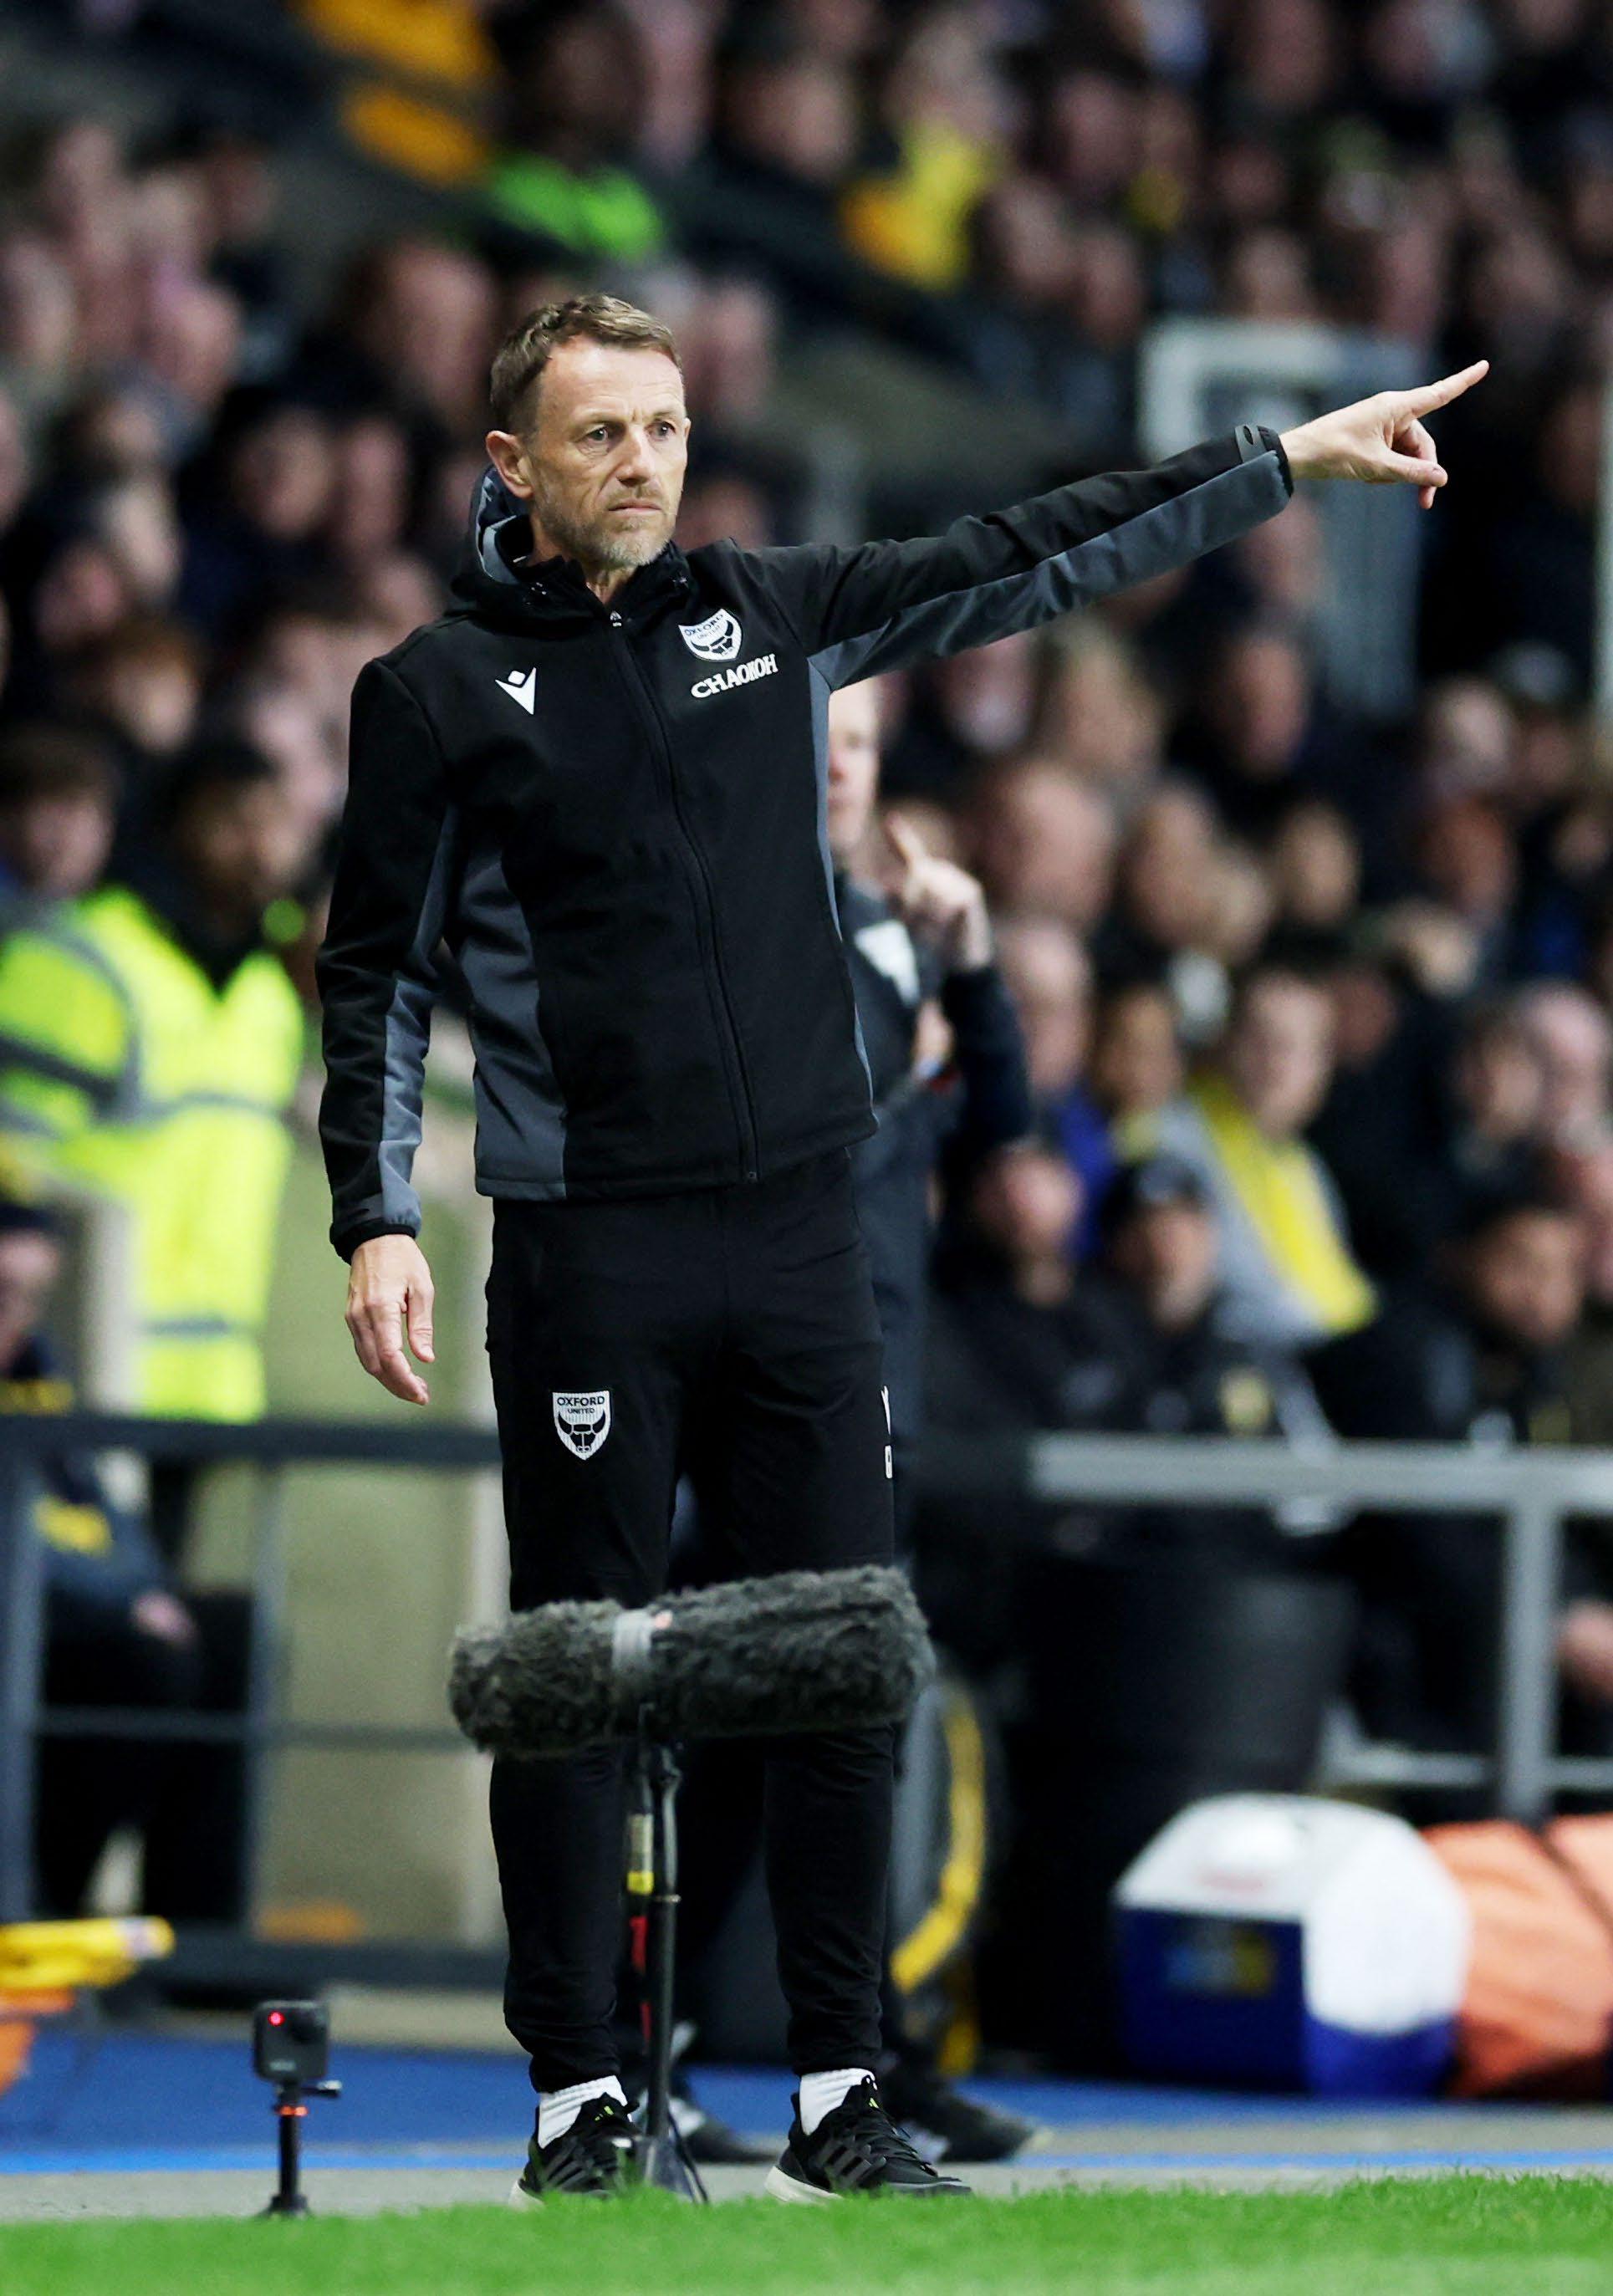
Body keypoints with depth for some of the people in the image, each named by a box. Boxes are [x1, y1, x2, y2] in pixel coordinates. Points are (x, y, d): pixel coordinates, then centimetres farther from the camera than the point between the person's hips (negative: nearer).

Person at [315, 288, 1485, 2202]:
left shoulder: (771, 618, 10)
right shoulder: (439, 693, 1)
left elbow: (1034, 562, 14)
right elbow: (377, 977, 4)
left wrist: (1298, 458, 13)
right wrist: (374, 1219, -5)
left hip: (798, 1240, 3)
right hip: (587, 1254, -3)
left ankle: (839, 2097, 8)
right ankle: (578, 2099, 6)